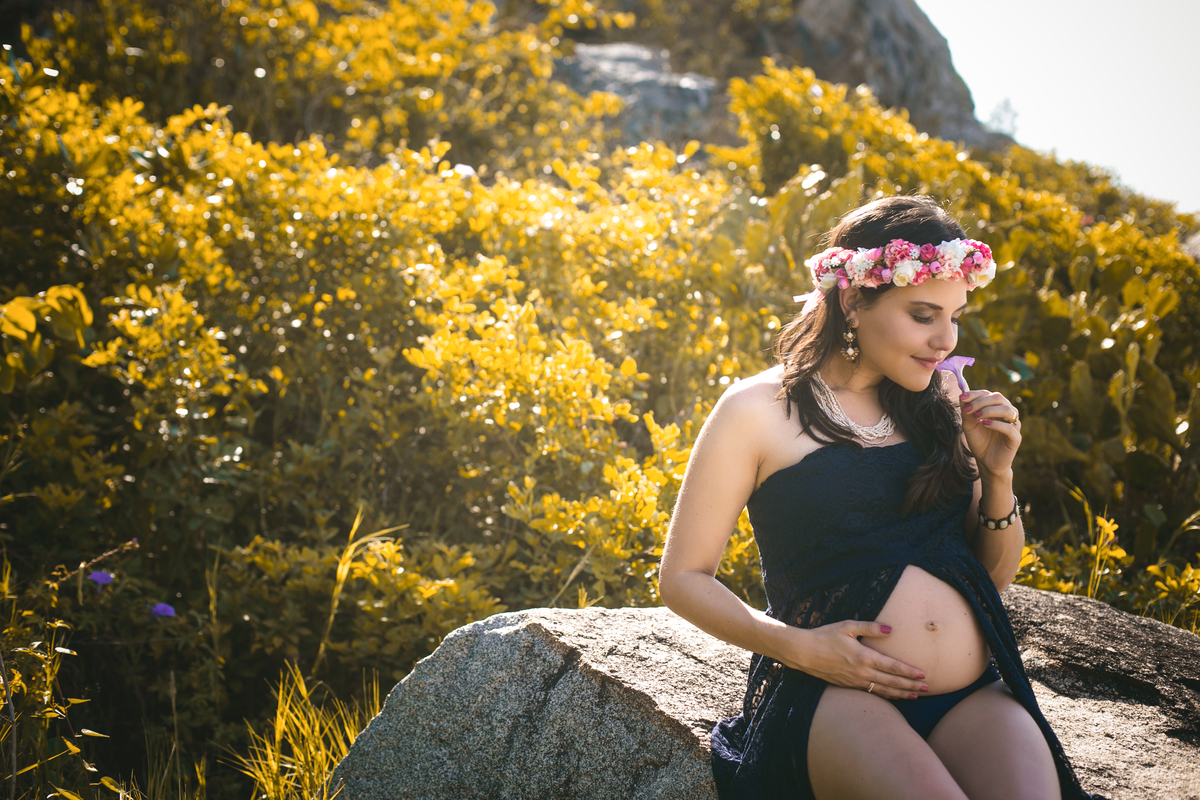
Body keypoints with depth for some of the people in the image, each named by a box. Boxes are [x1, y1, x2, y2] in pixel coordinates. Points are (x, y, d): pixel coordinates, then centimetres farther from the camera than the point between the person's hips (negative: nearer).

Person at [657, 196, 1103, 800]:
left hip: (975, 697, 4)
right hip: (835, 692, -4)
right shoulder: (757, 411, 0)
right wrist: (796, 646, -11)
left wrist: (997, 473, 3)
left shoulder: (940, 401, 14)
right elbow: (683, 577, 3)